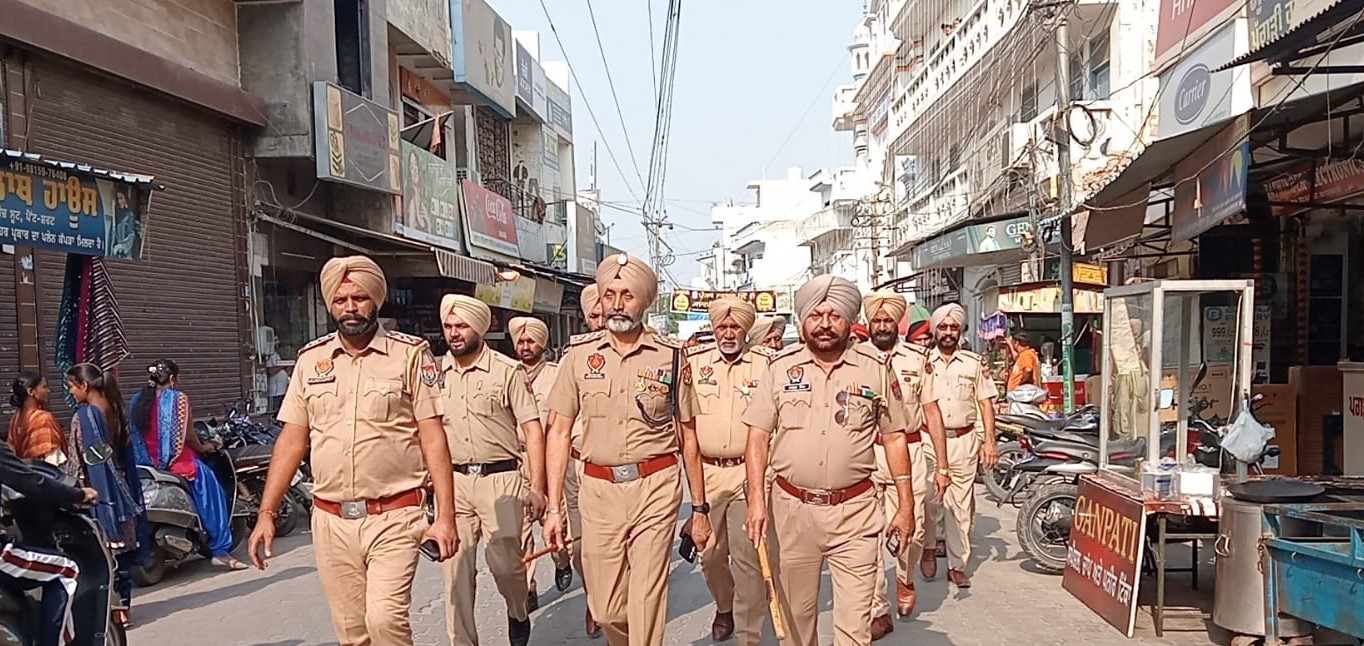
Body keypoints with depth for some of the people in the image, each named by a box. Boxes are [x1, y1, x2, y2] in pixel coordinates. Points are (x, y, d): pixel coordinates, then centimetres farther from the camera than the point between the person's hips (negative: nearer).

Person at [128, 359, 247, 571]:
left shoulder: (137, 400, 8)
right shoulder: (177, 398, -10)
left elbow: (139, 434, 13)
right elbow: (188, 436, -9)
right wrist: (203, 447, 8)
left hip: (145, 462, 7)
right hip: (176, 461, -7)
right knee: (211, 489, 2)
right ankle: (220, 549, -4)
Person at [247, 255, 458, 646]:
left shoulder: (410, 354, -3)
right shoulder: (311, 359, 9)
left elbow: (433, 437, -6)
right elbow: (292, 439, 11)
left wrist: (445, 515, -12)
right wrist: (266, 514, 5)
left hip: (394, 517, -4)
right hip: (331, 521, 4)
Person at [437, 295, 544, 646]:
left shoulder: (508, 370, -4)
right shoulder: (438, 373, 8)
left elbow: (532, 429, -5)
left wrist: (536, 487, -12)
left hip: (500, 478, -3)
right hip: (453, 481, 4)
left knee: (505, 562, -7)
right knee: (456, 568, 4)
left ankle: (518, 614, 25)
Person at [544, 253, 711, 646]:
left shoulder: (670, 356, 1)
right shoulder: (579, 354, 3)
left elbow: (688, 436, 7)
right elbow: (559, 432, 3)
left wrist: (700, 508, 8)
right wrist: (554, 507, -2)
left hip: (656, 486, -1)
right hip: (598, 490, 2)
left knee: (646, 605, -1)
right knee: (605, 610, 12)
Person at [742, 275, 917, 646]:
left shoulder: (875, 369, 1)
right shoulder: (781, 366, 2)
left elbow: (894, 438, 6)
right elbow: (758, 436, 1)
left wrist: (906, 504, 3)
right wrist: (756, 497, -9)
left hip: (855, 512, -1)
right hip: (791, 509, 1)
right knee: (794, 614, 15)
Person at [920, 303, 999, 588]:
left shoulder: (975, 363, 9)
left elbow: (985, 403, 8)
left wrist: (989, 441, -1)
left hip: (964, 441, 1)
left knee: (961, 506, 4)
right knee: (929, 500, -8)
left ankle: (958, 565, 14)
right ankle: (928, 547, 18)